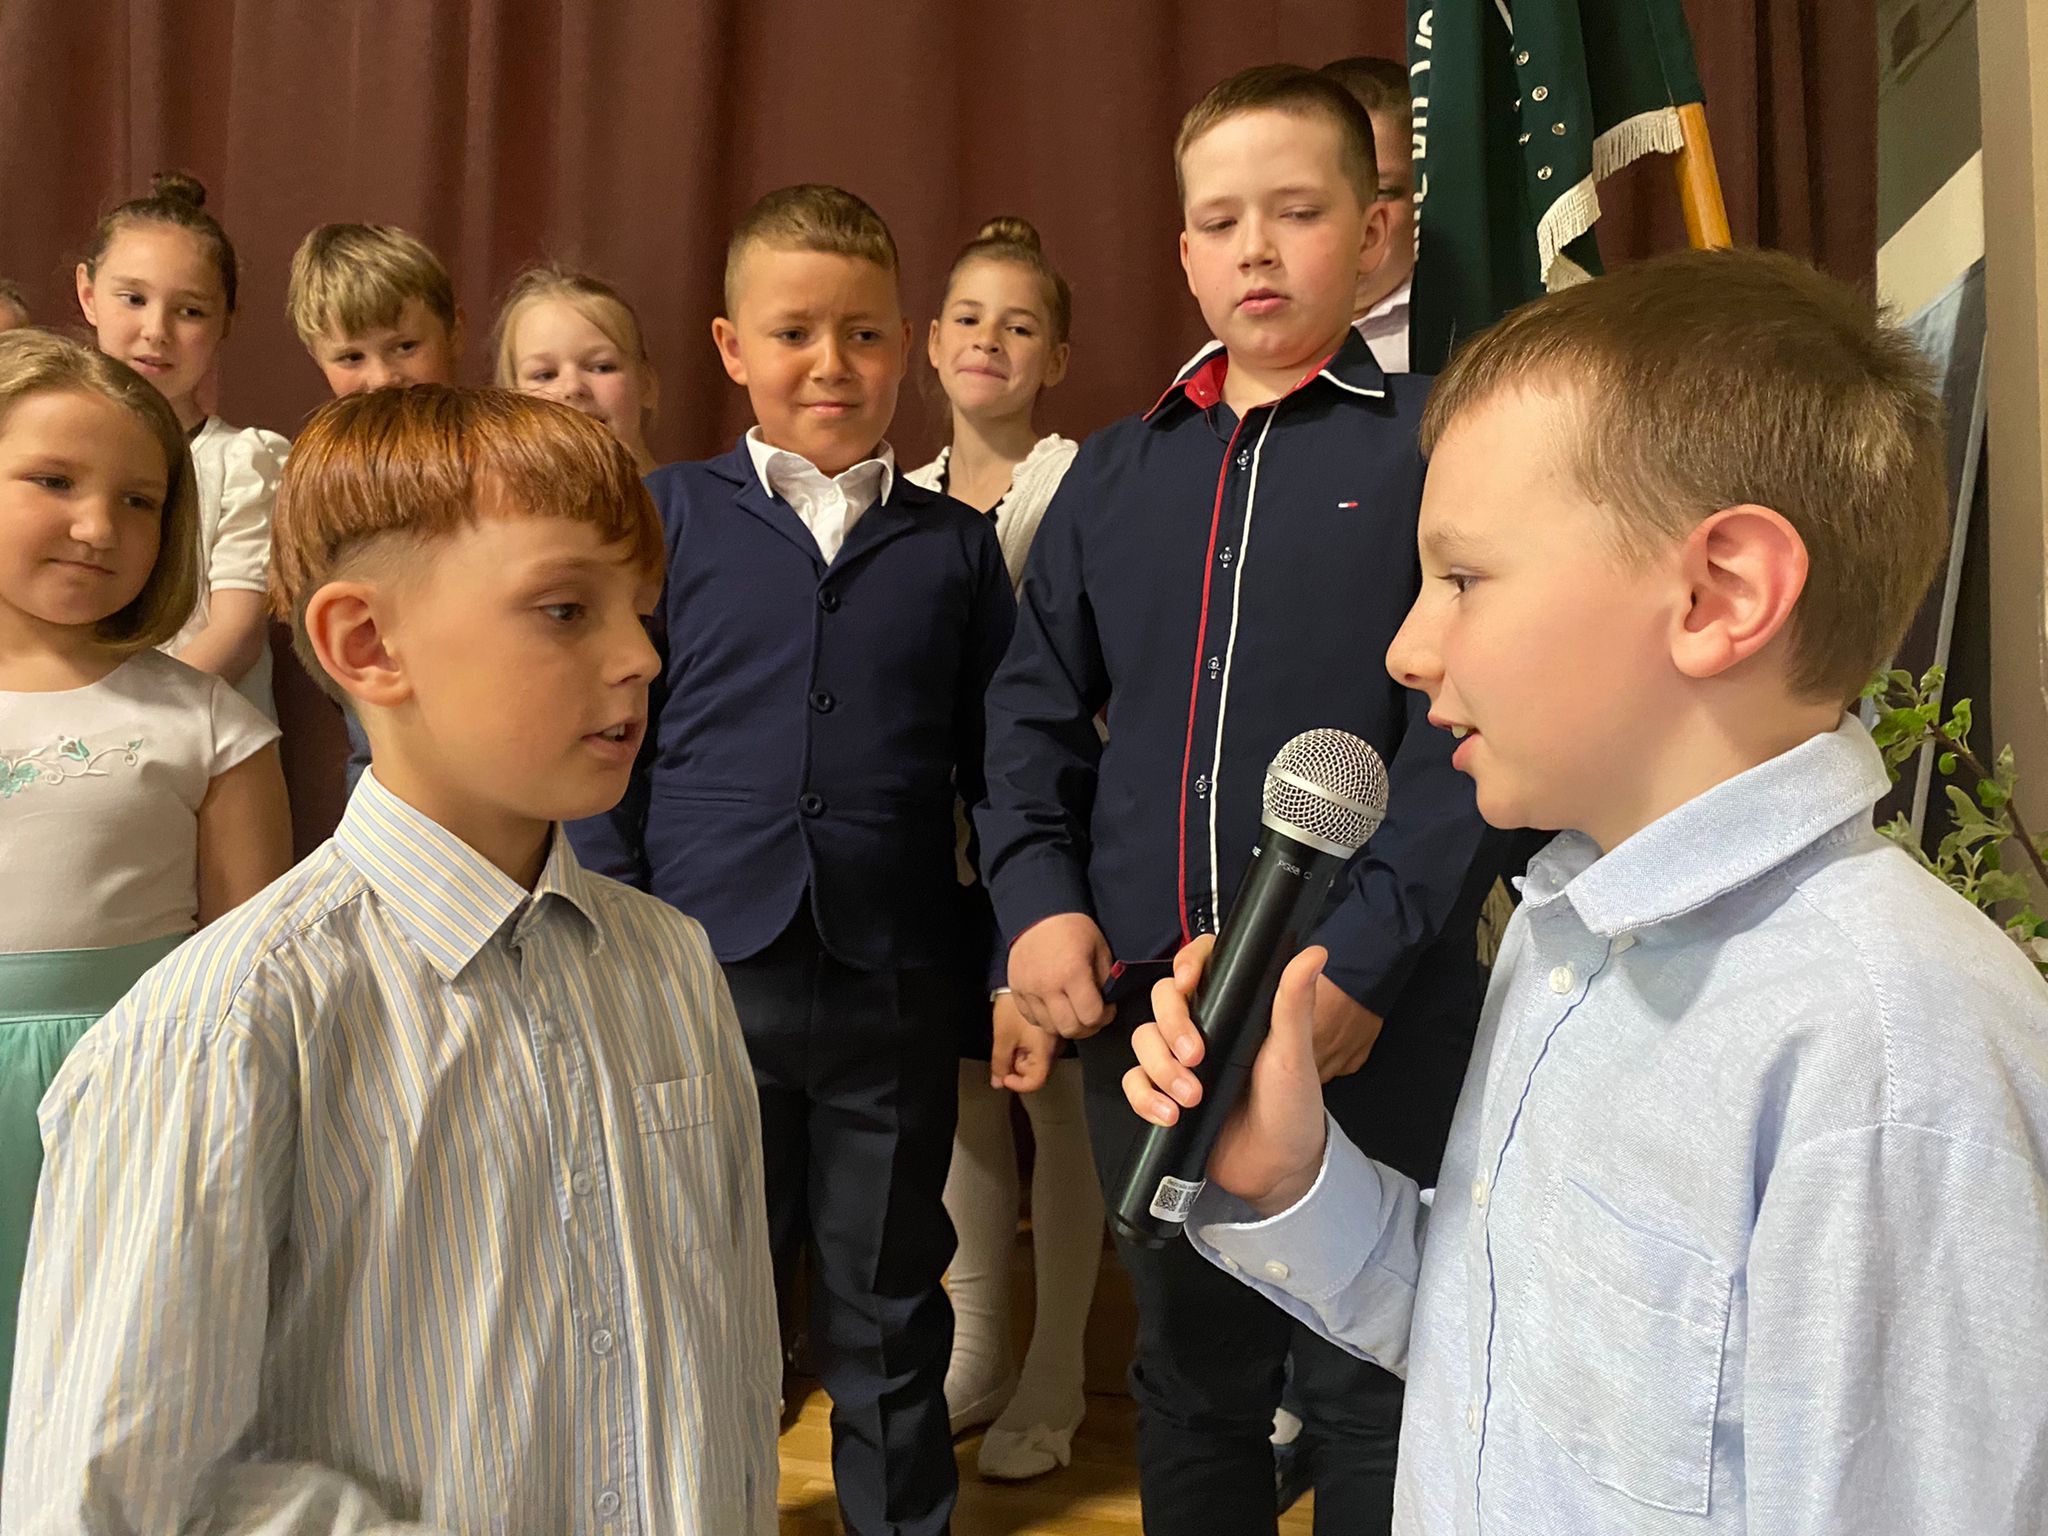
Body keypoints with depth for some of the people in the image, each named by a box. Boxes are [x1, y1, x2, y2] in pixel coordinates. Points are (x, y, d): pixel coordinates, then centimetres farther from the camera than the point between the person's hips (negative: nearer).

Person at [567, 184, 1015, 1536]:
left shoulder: (956, 545, 5)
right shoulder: (668, 516, 2)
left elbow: (997, 762, 6)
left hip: (896, 980, 1)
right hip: (705, 968, 0)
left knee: (888, 1302, 16)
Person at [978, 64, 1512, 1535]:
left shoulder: (1438, 443, -1)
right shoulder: (1114, 473, 12)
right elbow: (1035, 709, 12)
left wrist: (1366, 957, -18)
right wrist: (1038, 900, -3)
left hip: (1372, 1023, -4)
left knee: (1373, 1390, 11)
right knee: (1190, 1376, 20)